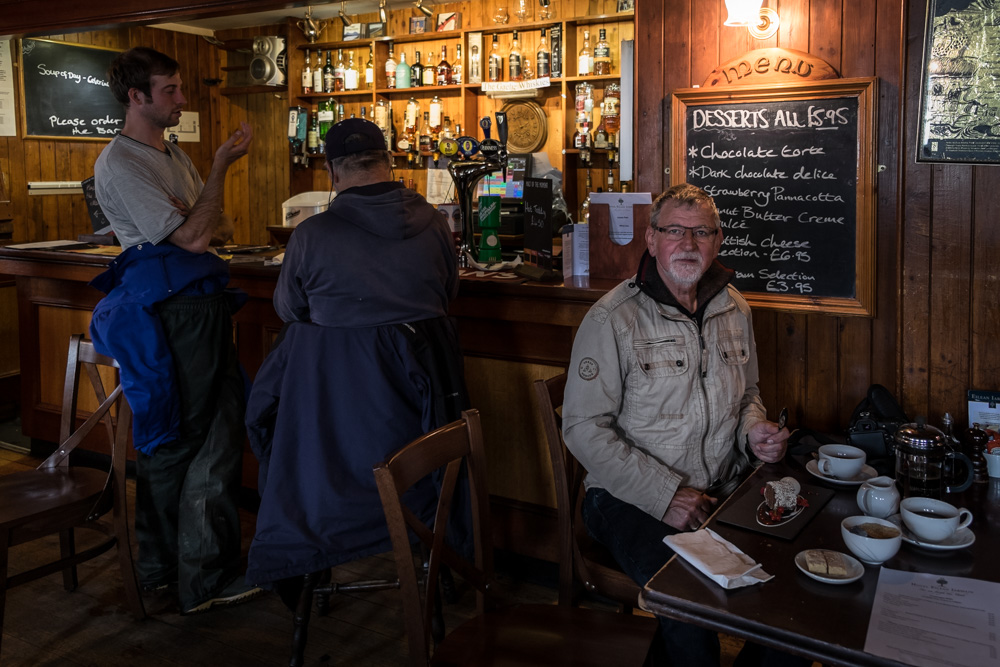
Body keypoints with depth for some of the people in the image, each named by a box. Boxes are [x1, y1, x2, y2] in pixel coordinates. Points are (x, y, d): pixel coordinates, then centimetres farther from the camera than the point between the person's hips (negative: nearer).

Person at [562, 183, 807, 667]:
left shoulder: (734, 309, 10)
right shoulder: (613, 318, -10)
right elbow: (584, 428, -12)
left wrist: (754, 430, 0)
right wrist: (665, 494, -17)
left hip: (725, 492, 6)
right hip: (633, 499, -5)